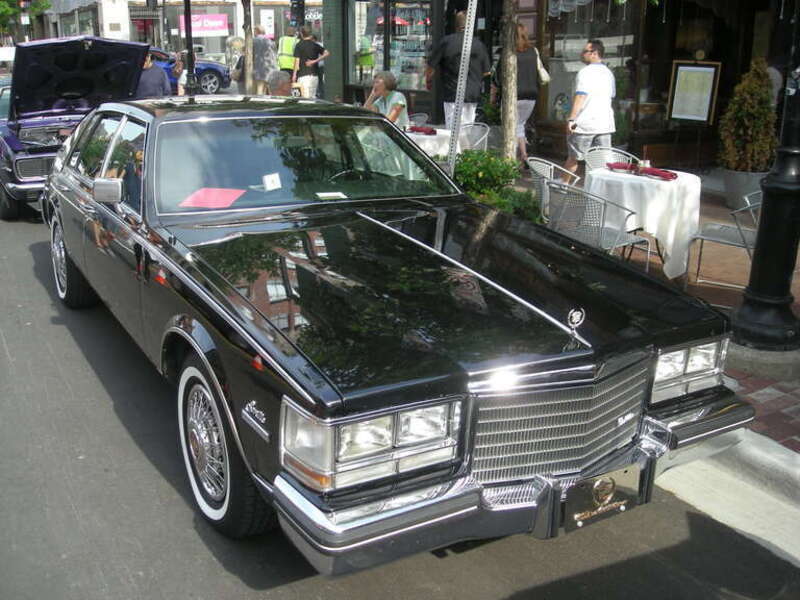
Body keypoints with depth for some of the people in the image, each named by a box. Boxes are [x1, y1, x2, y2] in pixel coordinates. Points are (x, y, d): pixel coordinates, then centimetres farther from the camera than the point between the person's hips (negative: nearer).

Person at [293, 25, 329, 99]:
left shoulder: (299, 45, -2)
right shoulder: (315, 45, 11)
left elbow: (297, 60, -6)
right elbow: (327, 53, 2)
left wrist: (294, 74, -1)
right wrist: (315, 61, 0)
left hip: (303, 75, -5)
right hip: (315, 75, 5)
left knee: (306, 97, -10)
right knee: (313, 96, 12)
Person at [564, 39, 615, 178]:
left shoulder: (585, 72, -11)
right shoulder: (608, 73, 15)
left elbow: (580, 97, -20)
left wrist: (571, 119, -22)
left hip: (585, 124, -6)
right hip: (605, 123, 6)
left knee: (573, 157, 9)